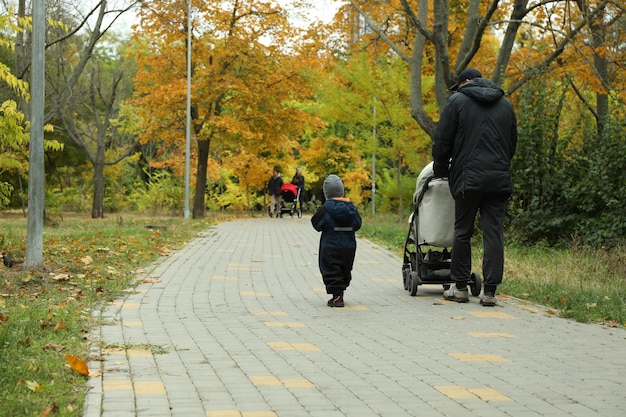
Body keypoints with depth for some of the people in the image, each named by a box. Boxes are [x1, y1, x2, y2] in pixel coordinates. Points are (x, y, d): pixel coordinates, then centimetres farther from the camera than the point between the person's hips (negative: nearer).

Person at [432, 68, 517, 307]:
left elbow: (442, 142, 1)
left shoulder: (458, 101, 2)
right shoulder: (505, 105, 16)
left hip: (469, 178, -3)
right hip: (499, 180, 3)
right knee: (494, 234, 1)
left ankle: (460, 287, 12)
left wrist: (441, 171, 14)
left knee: (463, 232, 7)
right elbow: (512, 144, 22)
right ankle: (489, 291, -1)